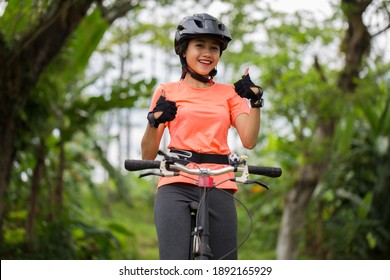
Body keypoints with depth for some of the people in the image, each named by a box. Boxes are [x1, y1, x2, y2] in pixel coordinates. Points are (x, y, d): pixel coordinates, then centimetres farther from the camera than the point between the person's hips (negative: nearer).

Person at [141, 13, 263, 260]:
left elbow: (249, 141, 1)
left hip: (219, 187, 2)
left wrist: (256, 102, -14)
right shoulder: (167, 92, 12)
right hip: (176, 186, -2)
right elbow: (148, 156, 8)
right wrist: (154, 121, -11)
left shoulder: (229, 94, 16)